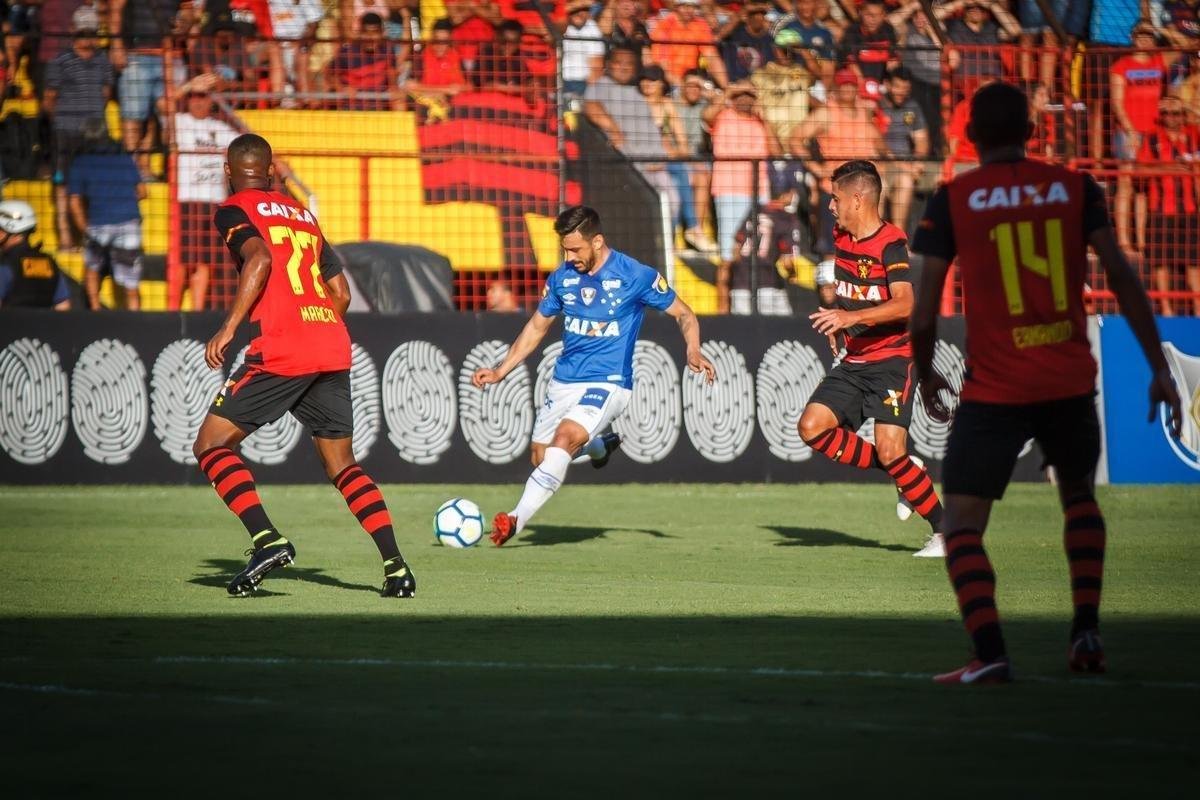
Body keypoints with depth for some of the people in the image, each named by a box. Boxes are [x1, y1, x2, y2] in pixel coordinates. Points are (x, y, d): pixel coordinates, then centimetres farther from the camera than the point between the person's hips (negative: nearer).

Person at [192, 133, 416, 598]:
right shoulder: (302, 215, 24)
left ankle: (268, 541, -15)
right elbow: (341, 293, 22)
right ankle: (395, 566, -3)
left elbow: (260, 261, -14)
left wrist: (228, 329, -14)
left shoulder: (234, 210, 5)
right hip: (333, 348, 6)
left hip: (279, 351, -6)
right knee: (341, 463, 13)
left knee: (211, 445, 3)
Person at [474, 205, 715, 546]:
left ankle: (518, 518, -32)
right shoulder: (562, 277, 4)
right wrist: (500, 371, 10)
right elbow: (537, 327, 17)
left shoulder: (635, 276, -9)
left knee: (565, 439, -28)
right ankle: (601, 445, 39)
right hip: (563, 383, 6)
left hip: (608, 383, -6)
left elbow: (684, 315, 0)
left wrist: (693, 352, -19)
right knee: (541, 457, 8)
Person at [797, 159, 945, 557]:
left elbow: (905, 304, -28)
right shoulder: (841, 238, 9)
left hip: (892, 358, -8)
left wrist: (853, 317, -36)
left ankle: (945, 532, -3)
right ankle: (898, 473, 7)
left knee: (889, 449, -17)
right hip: (854, 360, 8)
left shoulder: (891, 244, -15)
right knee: (812, 426, -7)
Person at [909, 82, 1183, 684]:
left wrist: (925, 376, 14)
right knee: (1078, 495, 28)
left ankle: (989, 653, -19)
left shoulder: (952, 201, -2)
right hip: (1071, 381, 3)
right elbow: (1123, 278, -2)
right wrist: (1159, 368, 1)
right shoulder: (1075, 189, 4)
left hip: (994, 390, -3)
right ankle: (1086, 631, 16)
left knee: (962, 523, 0)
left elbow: (924, 312, -4)